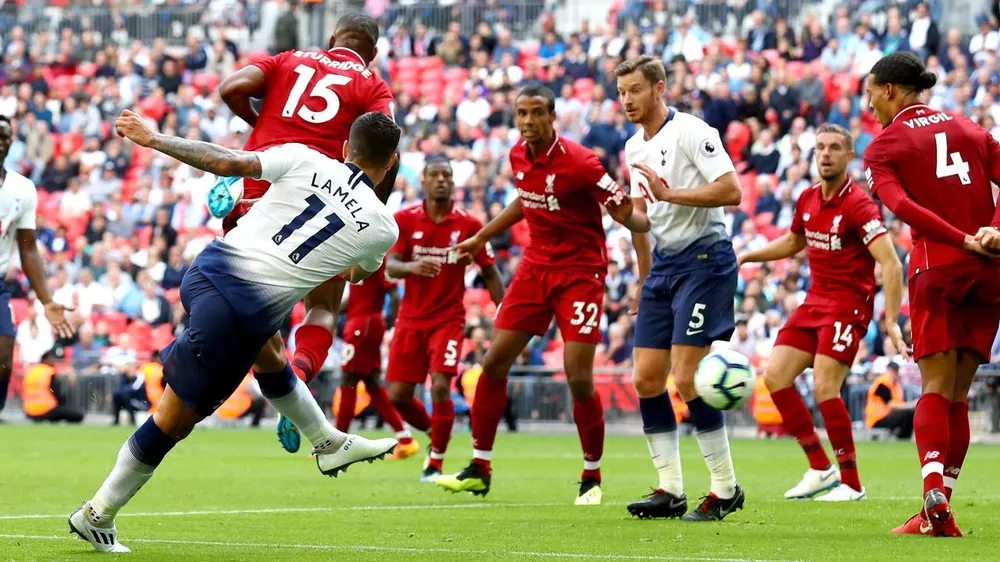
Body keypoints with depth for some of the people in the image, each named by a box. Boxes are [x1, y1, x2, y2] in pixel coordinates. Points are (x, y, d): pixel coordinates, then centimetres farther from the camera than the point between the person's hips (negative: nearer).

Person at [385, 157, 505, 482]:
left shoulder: (468, 225, -4)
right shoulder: (404, 220, -2)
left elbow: (490, 273, 2)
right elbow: (390, 266, -9)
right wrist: (412, 266, -31)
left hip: (449, 318, -2)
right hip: (411, 318, 2)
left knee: (441, 387, -17)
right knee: (398, 395, -1)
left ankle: (435, 463, -3)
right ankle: (434, 431, 30)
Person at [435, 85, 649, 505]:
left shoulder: (578, 162, -19)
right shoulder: (518, 156, 1)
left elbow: (624, 211, -18)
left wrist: (658, 226, -39)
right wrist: (480, 238, 28)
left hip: (580, 271, -6)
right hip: (536, 266, 6)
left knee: (579, 379, -13)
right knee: (494, 363, 2)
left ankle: (592, 478, 5)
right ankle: (479, 469, 14)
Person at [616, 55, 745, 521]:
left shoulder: (691, 132, -12)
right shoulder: (634, 148, 14)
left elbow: (731, 191, -20)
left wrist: (669, 193, -22)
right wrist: (644, 281, 24)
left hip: (704, 259, -9)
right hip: (663, 262, 9)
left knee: (686, 379, -13)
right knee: (646, 378, 3)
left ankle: (726, 488, -3)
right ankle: (670, 490, 10)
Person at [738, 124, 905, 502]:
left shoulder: (858, 205, -16)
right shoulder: (808, 199, 7)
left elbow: (891, 264, -23)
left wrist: (891, 321, -31)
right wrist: (747, 257, 23)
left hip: (849, 304, -8)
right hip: (815, 300, 8)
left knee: (825, 387, -18)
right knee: (775, 375, -1)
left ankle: (851, 483, -6)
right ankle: (820, 469, 8)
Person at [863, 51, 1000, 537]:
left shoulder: (883, 146, 3)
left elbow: (900, 205, -14)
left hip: (937, 266, -4)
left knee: (935, 389, -4)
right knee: (957, 394, 8)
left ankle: (933, 491, -26)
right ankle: (940, 509, 4)